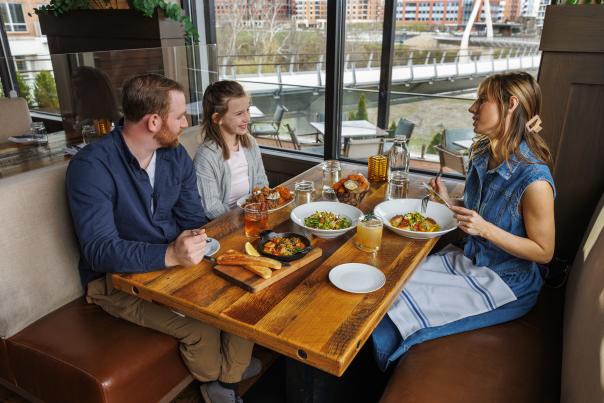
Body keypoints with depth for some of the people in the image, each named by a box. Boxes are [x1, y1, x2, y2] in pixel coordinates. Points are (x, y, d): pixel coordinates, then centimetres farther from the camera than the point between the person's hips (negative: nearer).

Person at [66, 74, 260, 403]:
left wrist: (193, 241, -20)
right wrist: (170, 255, -42)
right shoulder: (92, 166, -21)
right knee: (202, 326, -23)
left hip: (175, 261, 6)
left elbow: (194, 220, 3)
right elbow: (99, 250, -27)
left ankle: (231, 374, 12)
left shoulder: (176, 155, -1)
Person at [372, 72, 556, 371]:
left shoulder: (534, 180, -26)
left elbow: (543, 251, -16)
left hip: (505, 282, -7)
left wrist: (485, 229, -29)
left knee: (401, 308, -17)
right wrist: (449, 202, -6)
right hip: (467, 259, 8)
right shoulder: (482, 154, -2)